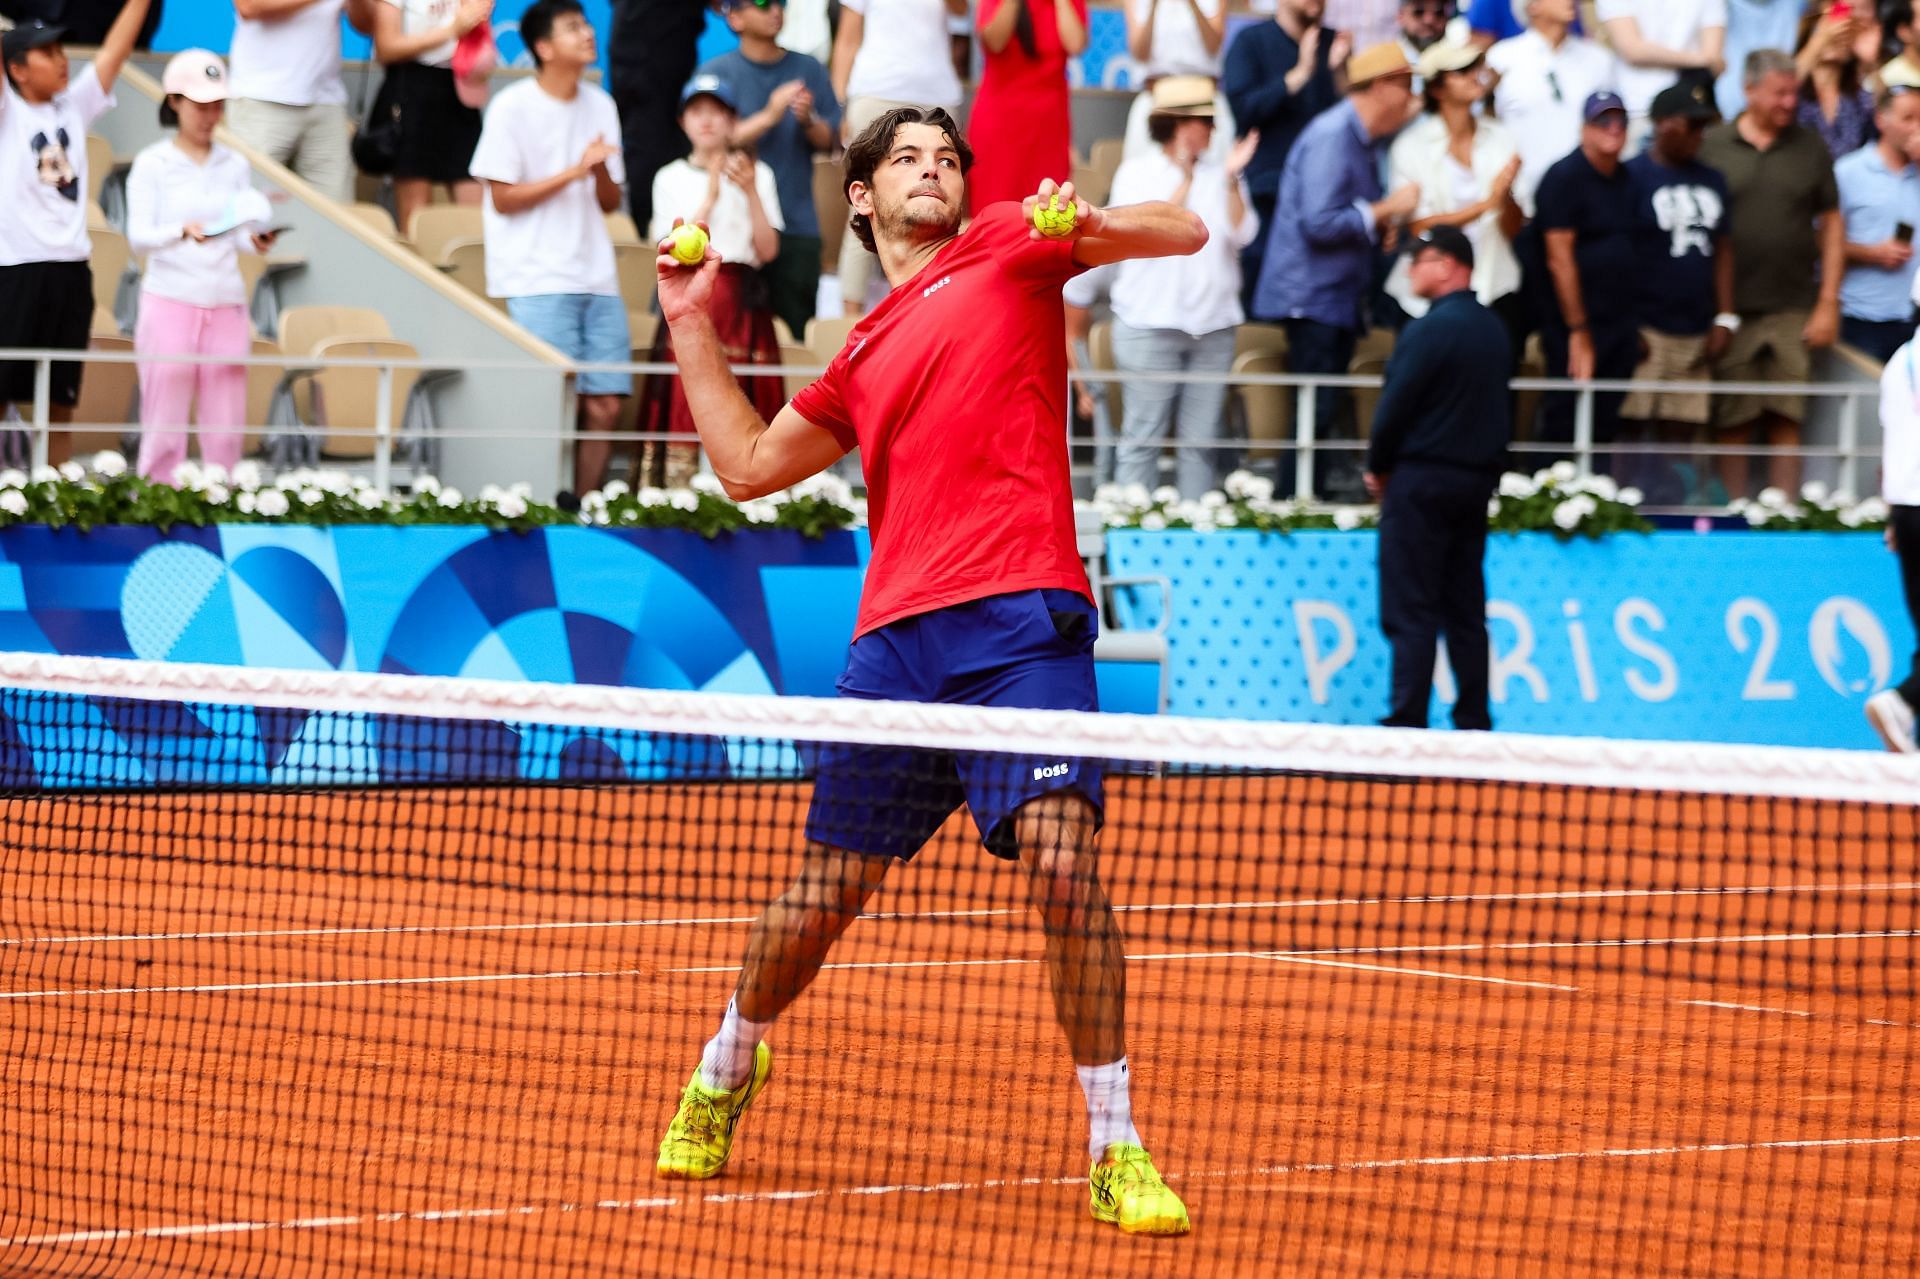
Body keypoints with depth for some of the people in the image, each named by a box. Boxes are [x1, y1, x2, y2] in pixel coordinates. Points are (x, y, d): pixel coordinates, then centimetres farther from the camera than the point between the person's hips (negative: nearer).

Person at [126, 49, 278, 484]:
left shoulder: (234, 165, 11)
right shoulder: (152, 165, 0)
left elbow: (243, 232, 7)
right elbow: (138, 236, -8)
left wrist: (256, 239, -15)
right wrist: (183, 232, -25)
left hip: (226, 302, 3)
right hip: (170, 298, -3)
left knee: (226, 424, 1)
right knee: (165, 420, -3)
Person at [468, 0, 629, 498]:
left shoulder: (600, 106, 12)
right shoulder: (512, 107, -5)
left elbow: (610, 202, 14)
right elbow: (504, 198, -8)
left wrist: (602, 173, -8)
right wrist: (575, 172, -14)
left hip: (596, 279, 6)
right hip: (538, 282, -6)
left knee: (604, 405, 1)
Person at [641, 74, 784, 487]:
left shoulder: (758, 174, 11)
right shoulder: (671, 178, 9)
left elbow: (768, 249, 1)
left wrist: (751, 193, -8)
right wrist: (712, 195, -10)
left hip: (742, 303, 1)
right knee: (680, 410, -8)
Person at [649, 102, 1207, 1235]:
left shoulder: (1006, 250, 12)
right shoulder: (863, 357, 25)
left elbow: (1188, 232, 3)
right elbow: (749, 463, 32)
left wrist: (1091, 220, -18)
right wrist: (693, 327, 30)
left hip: (1022, 625, -4)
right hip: (897, 639, 4)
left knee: (1062, 864, -20)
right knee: (819, 904, 10)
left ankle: (1116, 1150, -12)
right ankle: (730, 1064, 39)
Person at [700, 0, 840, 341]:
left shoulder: (808, 70, 11)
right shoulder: (717, 72, 3)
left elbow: (830, 141, 9)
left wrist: (808, 121, -12)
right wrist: (768, 117, -16)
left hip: (797, 223, 2)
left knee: (796, 330, 0)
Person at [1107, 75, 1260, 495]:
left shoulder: (1220, 176, 12)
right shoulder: (1137, 173, 3)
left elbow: (1240, 235, 0)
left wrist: (1231, 180, -10)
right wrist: (1185, 178, -12)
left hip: (1213, 324, 4)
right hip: (1150, 324, -3)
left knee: (1202, 439, 3)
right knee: (1143, 436, -5)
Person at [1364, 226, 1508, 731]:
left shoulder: (1431, 329, -15)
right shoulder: (1493, 329, 10)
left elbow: (1395, 405, -14)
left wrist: (1378, 468, 0)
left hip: (1421, 480, -8)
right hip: (1477, 479, 8)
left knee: (1411, 611, -5)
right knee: (1465, 610, 10)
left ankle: (1407, 722, -7)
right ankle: (1474, 722, 9)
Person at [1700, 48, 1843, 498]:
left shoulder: (1809, 147, 8)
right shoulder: (1711, 146, 2)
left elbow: (1832, 225, 10)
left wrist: (1828, 303, 2)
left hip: (1792, 309, 1)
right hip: (1729, 309, -1)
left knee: (1787, 422, 0)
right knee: (1732, 423, 0)